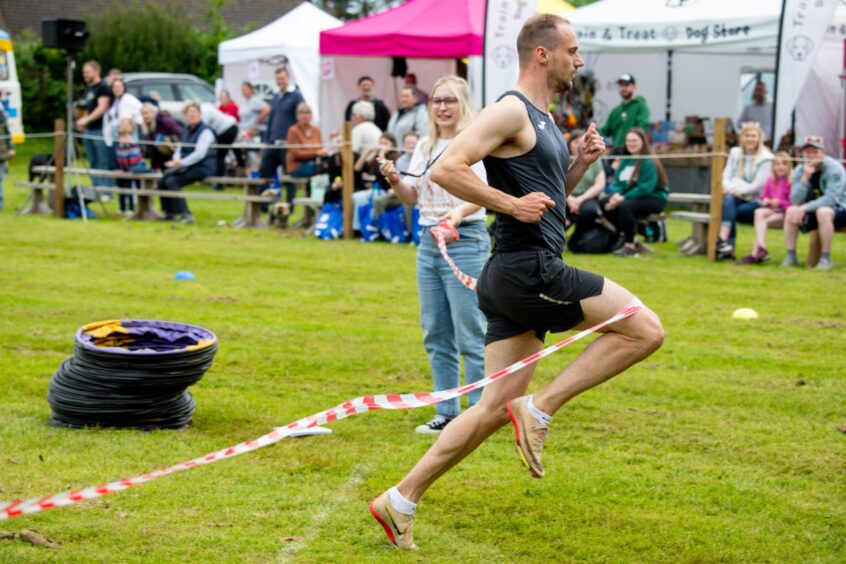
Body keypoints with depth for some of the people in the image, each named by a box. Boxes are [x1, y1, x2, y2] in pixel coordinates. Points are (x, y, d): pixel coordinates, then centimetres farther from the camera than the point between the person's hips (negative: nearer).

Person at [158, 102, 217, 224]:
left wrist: (181, 163, -23)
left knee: (172, 181, -24)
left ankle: (185, 215, -22)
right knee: (162, 181, -9)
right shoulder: (186, 130, 14)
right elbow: (179, 148, 18)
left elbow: (199, 154, -19)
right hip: (188, 166, 8)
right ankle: (169, 212, 1)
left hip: (202, 167, -8)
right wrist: (176, 160, -6)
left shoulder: (205, 131, -10)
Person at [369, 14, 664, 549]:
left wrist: (581, 163, 12)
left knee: (497, 406, 9)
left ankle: (401, 501, 12)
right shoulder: (512, 110, -10)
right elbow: (445, 169, -19)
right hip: (527, 270, -10)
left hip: (520, 281, 10)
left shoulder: (545, 120, 20)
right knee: (646, 329, -9)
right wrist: (511, 203, -19)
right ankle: (539, 408, -6)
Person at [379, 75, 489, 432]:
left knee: (470, 334, -6)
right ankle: (446, 414, 19)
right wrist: (394, 180, -5)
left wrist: (457, 214, -43)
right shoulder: (425, 146, 12)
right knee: (435, 334, 10)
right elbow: (411, 198, 16)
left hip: (466, 242, -7)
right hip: (428, 242, 7)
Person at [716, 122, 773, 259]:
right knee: (728, 199, -33)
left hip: (754, 201, -3)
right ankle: (725, 242, -46)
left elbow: (759, 185, -9)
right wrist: (731, 189, -13)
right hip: (736, 197, 3)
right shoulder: (735, 154, 16)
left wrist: (740, 191, -19)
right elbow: (726, 176, 9)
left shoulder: (765, 159, 0)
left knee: (728, 212, -30)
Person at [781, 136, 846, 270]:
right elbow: (795, 201, -12)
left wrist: (804, 208, -33)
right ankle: (791, 257, -13)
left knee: (823, 211, -37)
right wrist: (805, 178, -25)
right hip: (813, 211, 5)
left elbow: (831, 199, -27)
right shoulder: (799, 171, -2)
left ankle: (826, 259, -28)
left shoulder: (833, 168, -18)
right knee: (791, 211, -19)